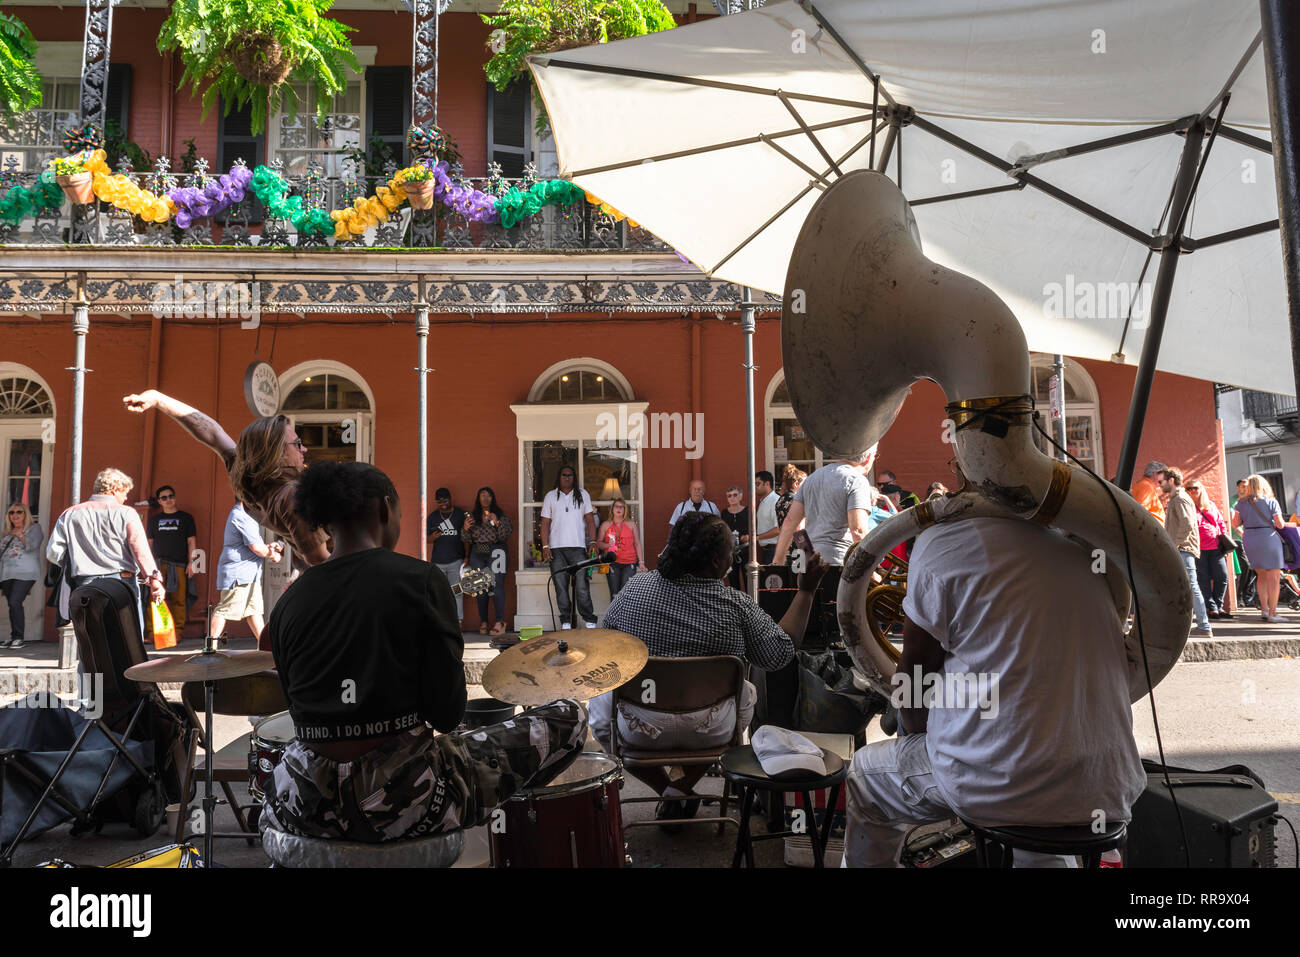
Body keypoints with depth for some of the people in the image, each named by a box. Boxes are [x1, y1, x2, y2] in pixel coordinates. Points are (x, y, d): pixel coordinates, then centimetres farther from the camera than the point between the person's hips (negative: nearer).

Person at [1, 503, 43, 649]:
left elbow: (32, 545, -10)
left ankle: (20, 637, -12)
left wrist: (20, 535, -16)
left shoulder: (34, 528, 5)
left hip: (25, 573, -6)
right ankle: (13, 637, 11)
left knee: (15, 602, -17)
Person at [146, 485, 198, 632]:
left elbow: (192, 541, 7)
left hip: (179, 564, -1)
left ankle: (177, 632, 1)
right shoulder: (154, 519, 16)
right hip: (159, 563, 1)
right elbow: (149, 543, 17)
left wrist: (191, 562, -1)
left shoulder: (185, 518, 11)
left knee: (179, 599, -4)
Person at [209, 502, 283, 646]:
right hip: (237, 573, -11)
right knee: (225, 609, -6)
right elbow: (256, 547, -19)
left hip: (250, 574, 11)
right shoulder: (241, 517, -17)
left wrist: (267, 546, 12)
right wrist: (271, 554, -2)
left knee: (254, 609, 11)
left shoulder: (241, 514, 17)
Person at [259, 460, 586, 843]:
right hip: (402, 797, -5)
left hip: (307, 802, 6)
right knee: (571, 717, 10)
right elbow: (446, 713, -12)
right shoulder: (420, 579, -10)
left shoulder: (287, 604, 4)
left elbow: (302, 712, 7)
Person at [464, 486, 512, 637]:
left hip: (495, 551, -3)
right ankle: (483, 622, 8)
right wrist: (466, 529, -7)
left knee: (497, 585, -14)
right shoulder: (472, 516, 13)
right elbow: (468, 541, 12)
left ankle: (500, 621, -15)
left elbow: (505, 537, -4)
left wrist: (497, 523, -17)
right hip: (477, 554, 3)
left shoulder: (499, 515, 4)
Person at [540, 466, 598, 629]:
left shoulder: (582, 495, 12)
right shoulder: (550, 496, 11)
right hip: (556, 548, 1)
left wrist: (592, 541, -3)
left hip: (578, 547, -1)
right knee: (561, 586, 1)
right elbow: (545, 523, 9)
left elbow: (590, 520, 9)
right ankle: (565, 621, 8)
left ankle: (590, 621, -1)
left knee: (582, 586, -7)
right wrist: (545, 546, -1)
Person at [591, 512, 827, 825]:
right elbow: (781, 653, -7)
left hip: (640, 729, 1)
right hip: (710, 731, 0)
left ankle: (666, 789, 22)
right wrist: (806, 591, -2)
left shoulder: (635, 588, -11)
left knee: (600, 700, 32)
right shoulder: (736, 605, -16)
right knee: (747, 693, 33)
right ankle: (685, 786, 21)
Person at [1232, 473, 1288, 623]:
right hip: (1268, 537, -4)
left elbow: (1235, 524, 2)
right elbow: (1280, 524, -7)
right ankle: (1272, 613, 1)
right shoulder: (1271, 501, -3)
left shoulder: (1241, 502, 5)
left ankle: (1264, 610, 12)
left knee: (1261, 575, 16)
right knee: (1273, 576, 2)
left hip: (1249, 539, 4)